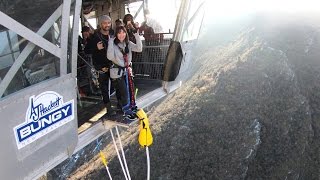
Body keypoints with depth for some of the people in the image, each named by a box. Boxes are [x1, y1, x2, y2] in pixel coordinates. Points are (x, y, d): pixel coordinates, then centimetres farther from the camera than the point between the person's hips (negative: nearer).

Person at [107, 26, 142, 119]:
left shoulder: (128, 43, 3)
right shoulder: (113, 44, -13)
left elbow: (139, 49, -9)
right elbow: (110, 57, -28)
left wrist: (137, 36, -16)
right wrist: (111, 41, -27)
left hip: (127, 70, 5)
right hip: (117, 72, -5)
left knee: (131, 90, 7)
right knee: (124, 92, -3)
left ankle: (133, 109, 26)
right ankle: (127, 111, 15)